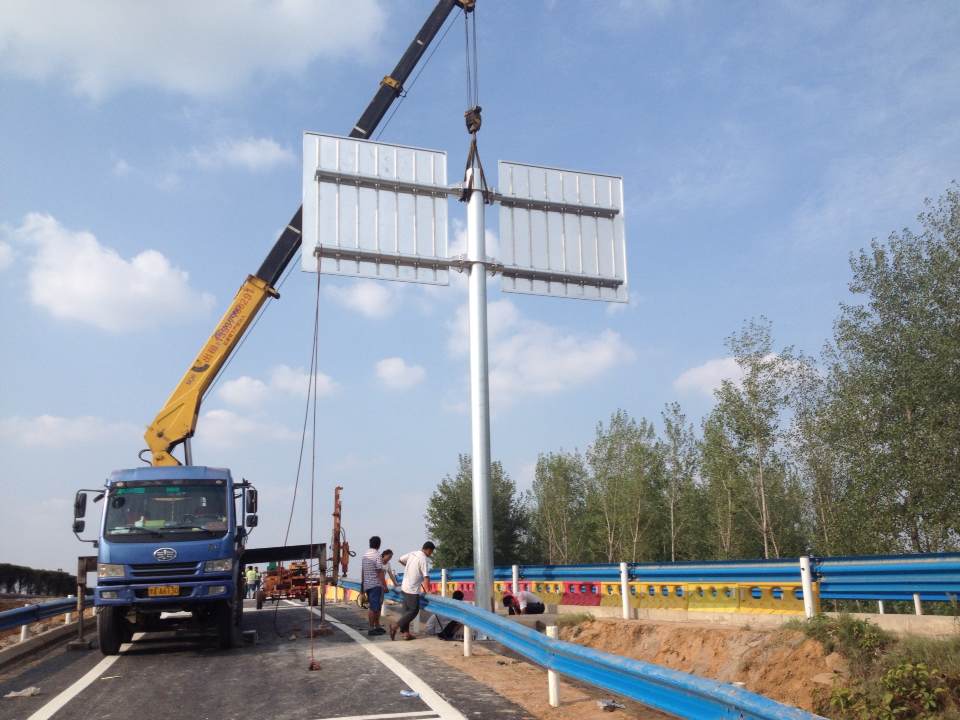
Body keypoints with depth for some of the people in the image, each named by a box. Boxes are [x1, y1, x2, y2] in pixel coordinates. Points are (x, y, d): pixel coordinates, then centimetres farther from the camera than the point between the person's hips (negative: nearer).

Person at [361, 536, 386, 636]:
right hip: (376, 585, -8)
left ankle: (377, 627, 22)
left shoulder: (365, 555, 11)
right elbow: (379, 572, -17)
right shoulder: (377, 555, -14)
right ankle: (371, 629, -2)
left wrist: (362, 585, 22)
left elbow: (362, 571, 15)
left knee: (377, 606, 16)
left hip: (367, 585, 8)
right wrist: (385, 585, -13)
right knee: (373, 607, -4)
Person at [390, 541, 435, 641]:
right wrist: (427, 591, -8)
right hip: (413, 590, -8)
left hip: (404, 587, 8)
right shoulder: (424, 559, -19)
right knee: (414, 610, 2)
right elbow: (426, 577, -21)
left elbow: (400, 560, 19)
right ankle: (395, 626, -2)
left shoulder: (412, 554, 4)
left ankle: (405, 632, 15)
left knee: (407, 610, 13)